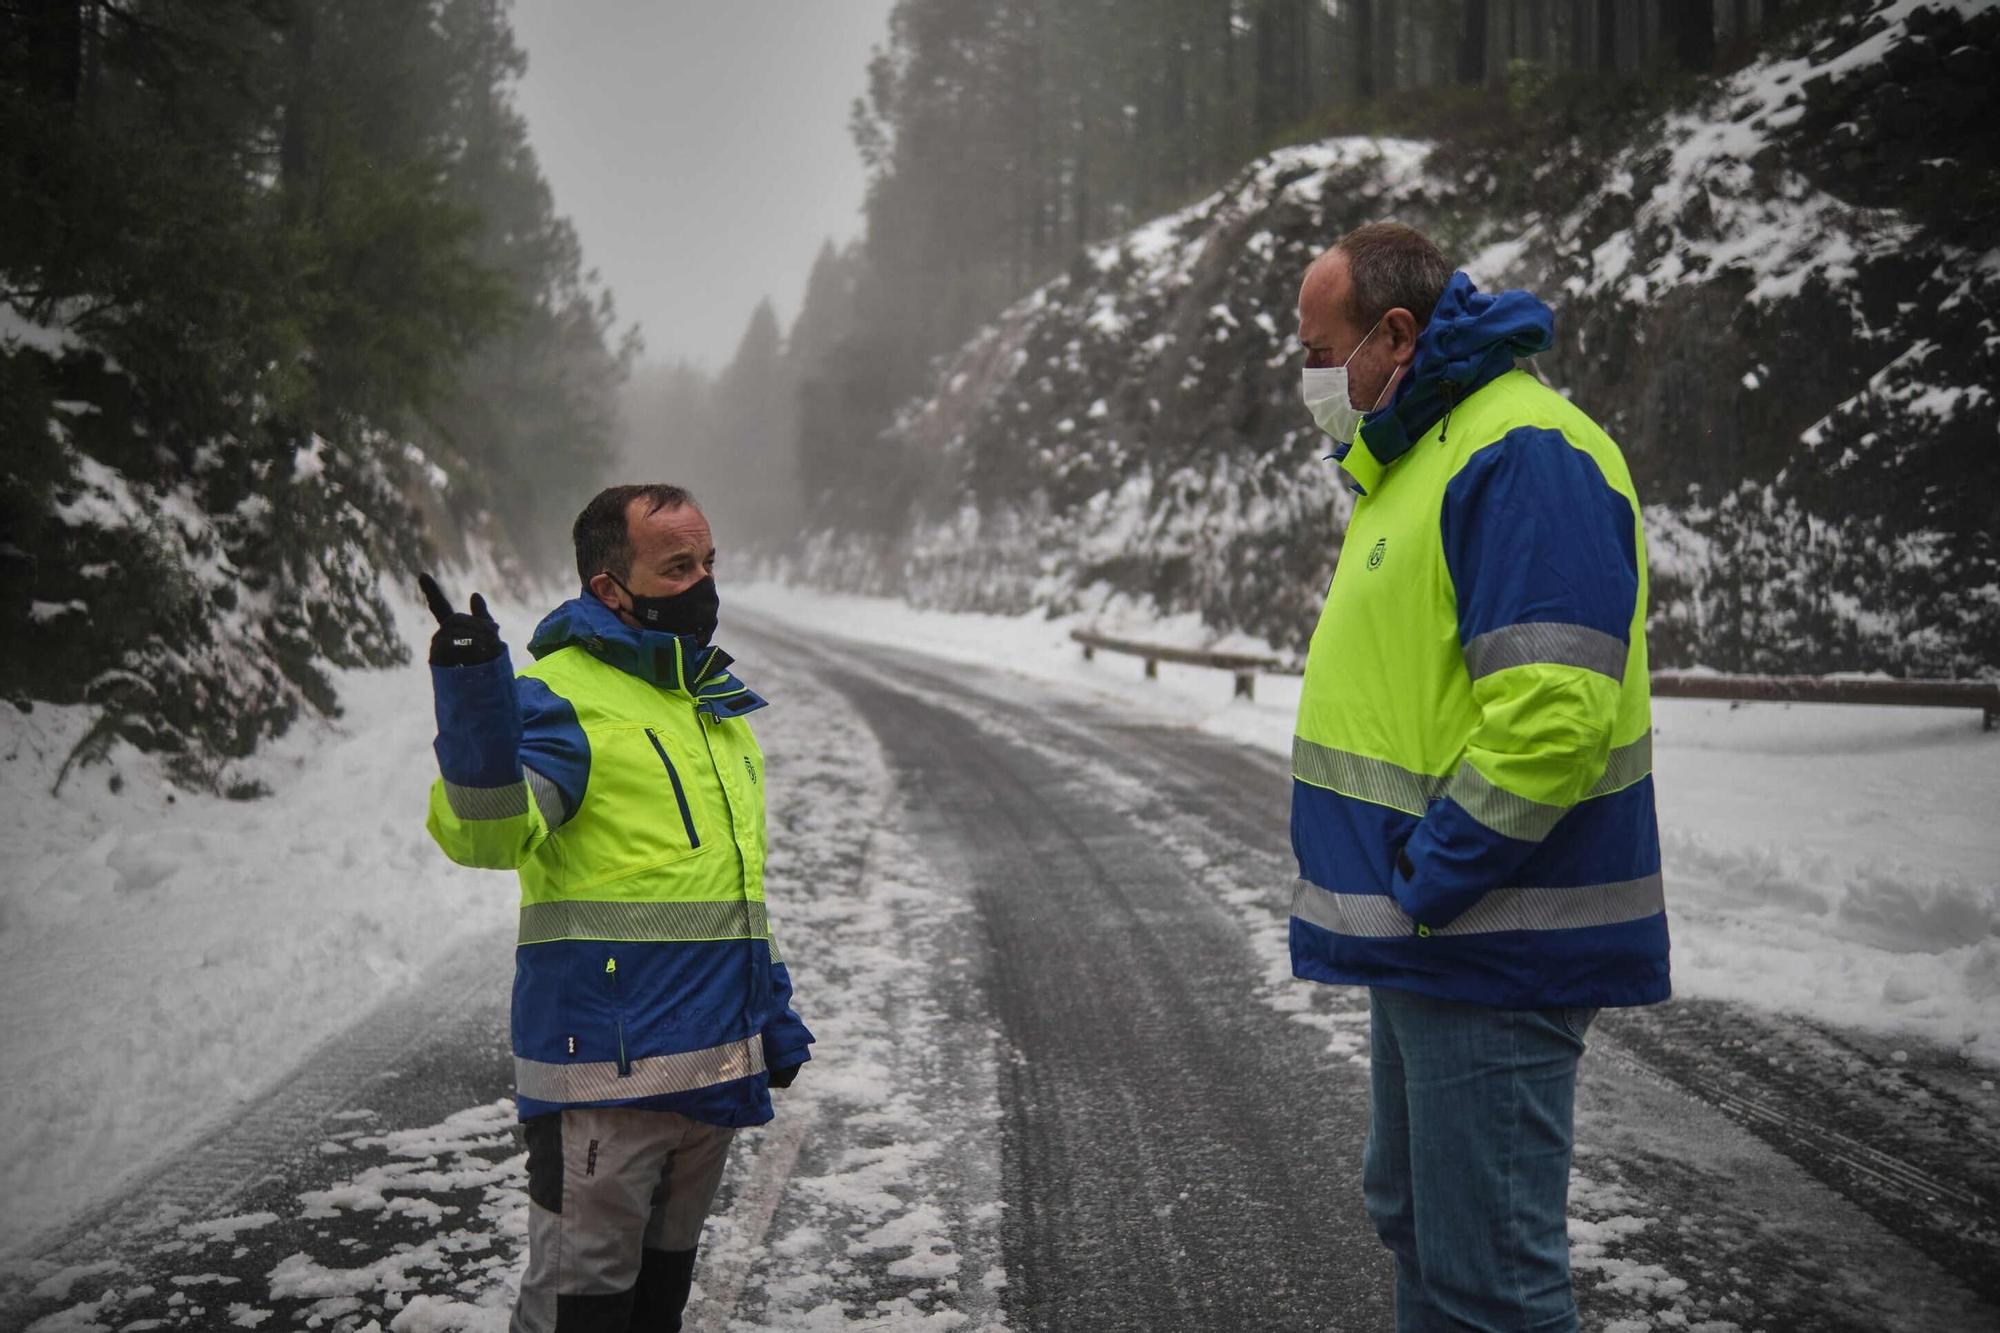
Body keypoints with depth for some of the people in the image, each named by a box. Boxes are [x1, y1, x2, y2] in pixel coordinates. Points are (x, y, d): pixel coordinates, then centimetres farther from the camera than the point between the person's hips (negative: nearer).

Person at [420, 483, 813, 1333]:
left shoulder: (717, 703, 15)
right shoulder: (563, 695, -11)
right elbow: (490, 833, -28)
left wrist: (773, 1015, 21)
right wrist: (475, 700, -44)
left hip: (715, 1065, 8)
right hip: (607, 1065, -8)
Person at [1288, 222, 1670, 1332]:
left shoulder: (1525, 455, -18)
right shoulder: (1419, 455, 17)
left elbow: (1551, 713, -27)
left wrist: (1425, 885, -21)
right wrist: (1395, 896, 15)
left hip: (1488, 949, -11)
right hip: (1430, 938, 11)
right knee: (1413, 1221, 22)